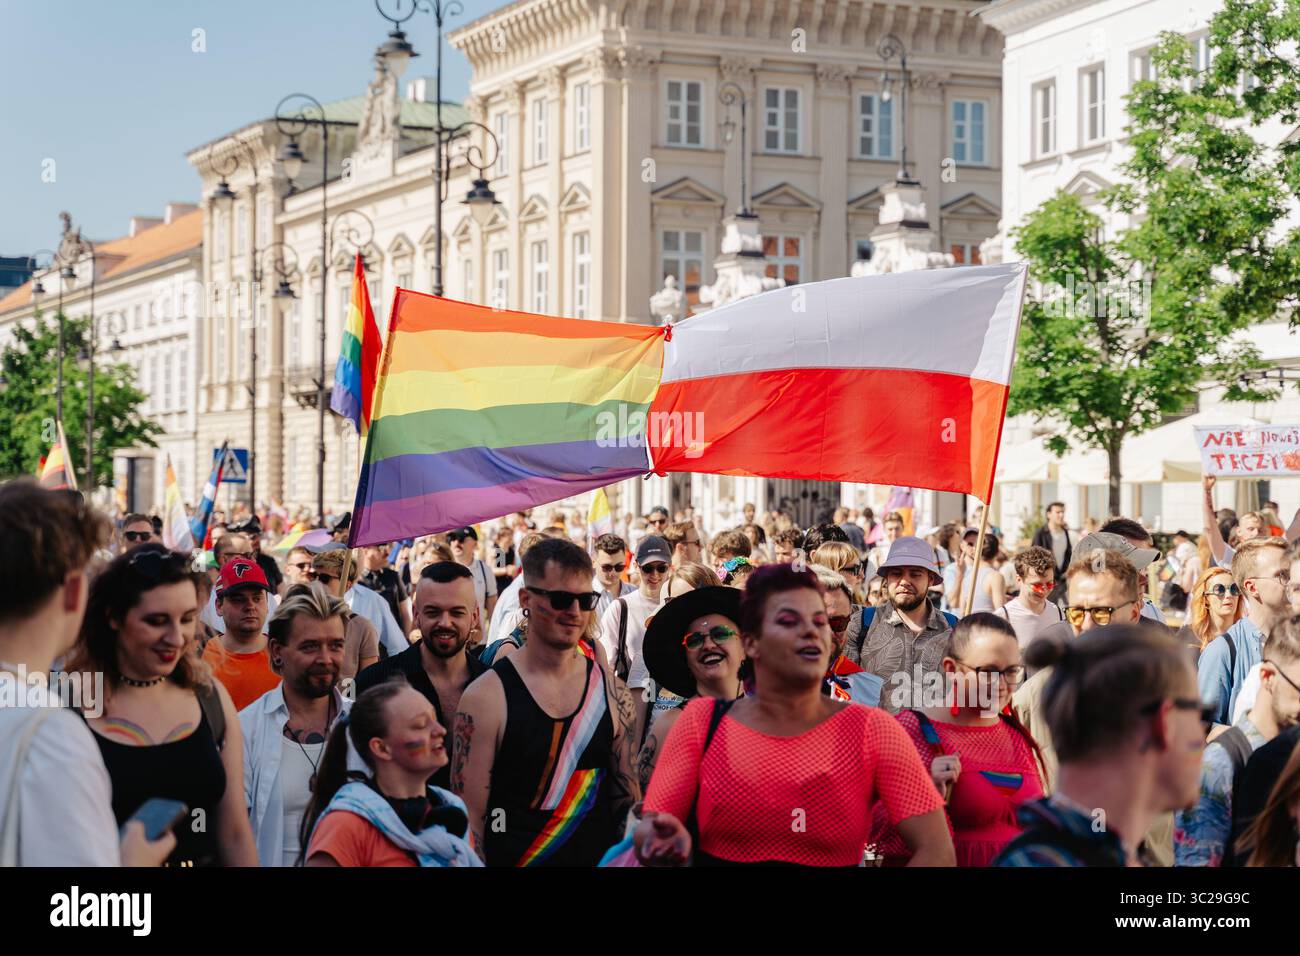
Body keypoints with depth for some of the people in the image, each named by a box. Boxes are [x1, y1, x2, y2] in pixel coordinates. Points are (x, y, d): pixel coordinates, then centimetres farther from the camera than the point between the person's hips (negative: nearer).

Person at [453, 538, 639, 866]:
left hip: (601, 861, 4)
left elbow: (628, 799, 6)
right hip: (512, 858, -3)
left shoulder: (612, 692, 0)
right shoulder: (487, 696, -11)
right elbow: (470, 817, -12)